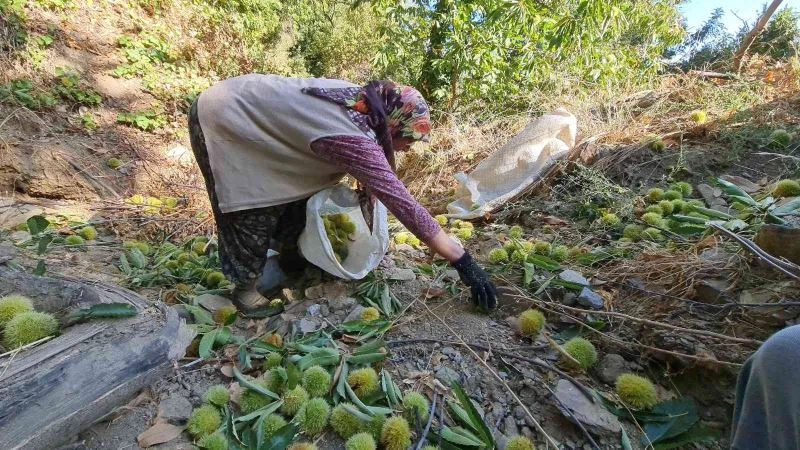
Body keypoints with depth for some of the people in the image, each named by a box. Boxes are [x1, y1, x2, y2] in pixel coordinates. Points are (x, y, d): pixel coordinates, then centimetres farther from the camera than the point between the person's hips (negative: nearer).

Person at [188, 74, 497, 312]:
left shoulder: (362, 100, -9)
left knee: (297, 191, 9)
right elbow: (404, 205, -36)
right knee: (253, 214, -6)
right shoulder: (354, 140, -34)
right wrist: (463, 262, -31)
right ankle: (247, 286, 16)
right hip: (222, 119, -8)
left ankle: (286, 261, 26)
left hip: (252, 112, 8)